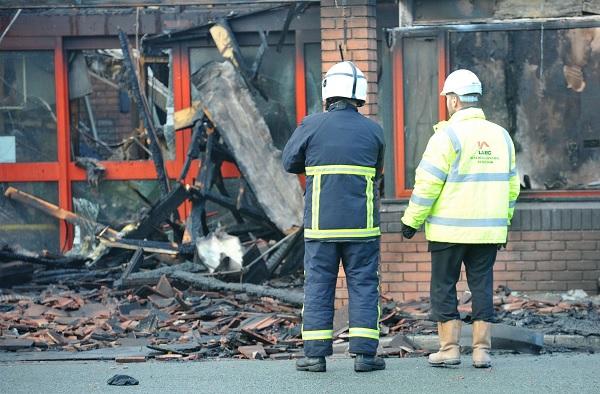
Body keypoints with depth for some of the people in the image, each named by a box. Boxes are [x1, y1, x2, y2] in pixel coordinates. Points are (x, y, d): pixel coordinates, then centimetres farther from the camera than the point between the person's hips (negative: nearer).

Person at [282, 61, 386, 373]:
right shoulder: (373, 131, 1)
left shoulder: (312, 126, -3)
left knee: (318, 287, 6)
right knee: (364, 287, 5)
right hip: (362, 226, 0)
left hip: (320, 224, 0)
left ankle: (316, 354, 3)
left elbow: (290, 163, 8)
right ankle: (364, 353, 0)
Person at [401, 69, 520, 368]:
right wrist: (502, 221, 23)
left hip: (449, 230, -5)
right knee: (482, 287, 8)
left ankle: (449, 348, 2)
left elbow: (427, 184, -13)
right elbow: (511, 186, 14)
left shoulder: (448, 136, -11)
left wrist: (411, 221, -4)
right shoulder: (500, 136, 9)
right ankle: (481, 350, 4)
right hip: (488, 229, 5)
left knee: (444, 287, 4)